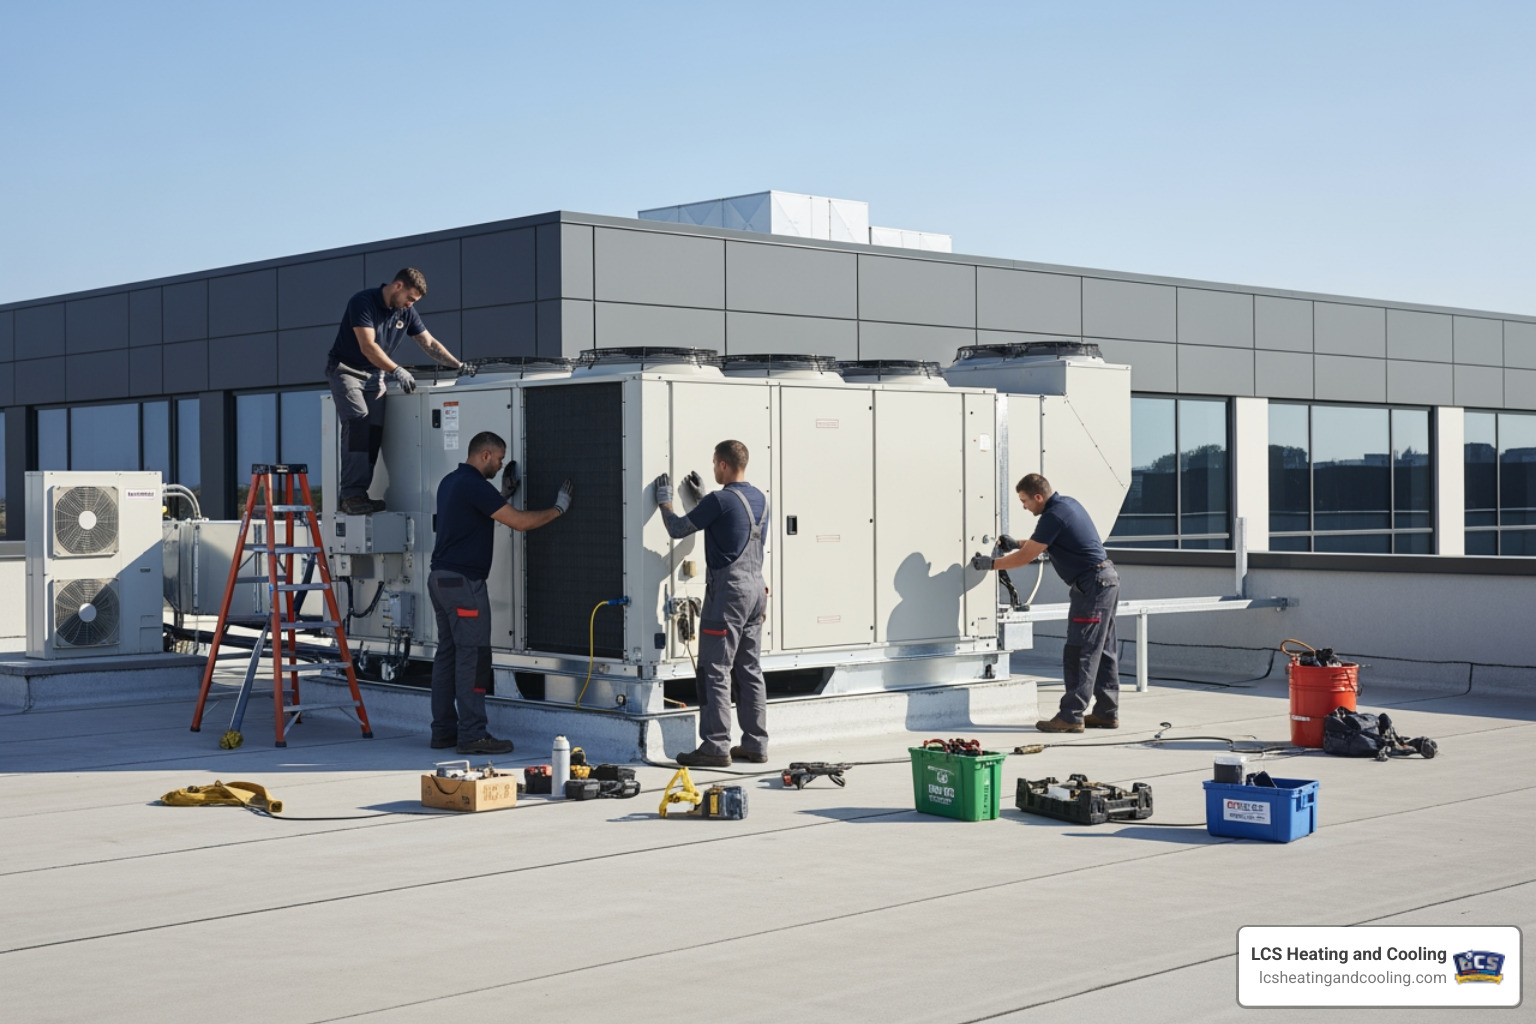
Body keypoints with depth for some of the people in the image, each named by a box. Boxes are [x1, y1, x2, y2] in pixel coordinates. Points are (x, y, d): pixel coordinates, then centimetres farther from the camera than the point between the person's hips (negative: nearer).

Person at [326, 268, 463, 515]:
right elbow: (368, 346, -25)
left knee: (375, 430, -7)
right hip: (346, 370, -7)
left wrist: (457, 366, -2)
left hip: (374, 375, 7)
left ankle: (355, 495, -7)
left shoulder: (406, 313, 5)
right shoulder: (363, 302, -17)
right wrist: (397, 371, -34)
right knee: (358, 421, -24)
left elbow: (429, 343, 11)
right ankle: (351, 494, -28)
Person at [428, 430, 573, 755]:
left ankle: (444, 731, 14)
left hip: (441, 579, 10)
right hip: (463, 582, -10)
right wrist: (559, 508, -4)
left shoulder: (451, 482, 15)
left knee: (447, 654, 11)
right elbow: (520, 521, -16)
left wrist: (505, 493, 22)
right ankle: (472, 734, -8)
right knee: (473, 657, -8)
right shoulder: (474, 485, -14)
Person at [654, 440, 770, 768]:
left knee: (716, 672, -5)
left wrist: (664, 499, 10)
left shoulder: (721, 500, -14)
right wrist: (700, 497, 34)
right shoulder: (759, 499, 10)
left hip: (728, 593, -8)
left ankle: (716, 747, -7)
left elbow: (677, 529, -6)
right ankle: (756, 744, 14)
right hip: (756, 590, 8)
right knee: (750, 671, 11)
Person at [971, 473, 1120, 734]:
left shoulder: (1053, 516, -17)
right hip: (1108, 579, 10)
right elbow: (1039, 543, 30)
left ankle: (1071, 716, -9)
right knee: (1103, 651, 12)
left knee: (1079, 653, -9)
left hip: (1091, 585, -10)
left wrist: (991, 563, -3)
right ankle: (1107, 713, 17)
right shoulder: (1067, 504, 13)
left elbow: (1025, 557, -13)